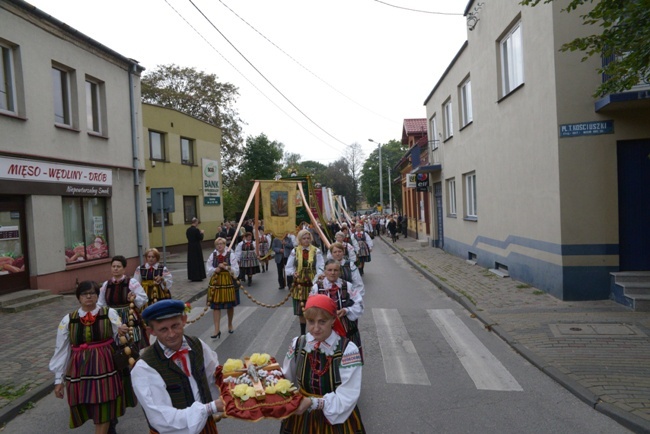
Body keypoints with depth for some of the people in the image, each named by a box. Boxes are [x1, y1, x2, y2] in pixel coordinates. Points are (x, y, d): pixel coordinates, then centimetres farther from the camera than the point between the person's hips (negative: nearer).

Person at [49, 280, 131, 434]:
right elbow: (61, 350, 5)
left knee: (103, 412, -1)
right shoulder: (68, 320, 1)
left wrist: (121, 334, -22)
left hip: (105, 367, -2)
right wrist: (58, 378, 6)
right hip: (80, 370, 2)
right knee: (89, 409, 10)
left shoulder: (110, 314, -1)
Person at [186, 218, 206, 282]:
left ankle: (192, 276, 17)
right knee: (198, 261, 3)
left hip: (190, 247, 7)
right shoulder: (196, 230, -18)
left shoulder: (188, 230, 4)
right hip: (196, 247, -7)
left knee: (191, 261, 12)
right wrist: (201, 233, 4)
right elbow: (201, 238, -14)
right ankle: (198, 277, 6)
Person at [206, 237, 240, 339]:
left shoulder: (230, 255, -6)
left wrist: (226, 267, -23)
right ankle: (217, 330, 2)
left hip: (228, 282, -1)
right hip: (216, 283, 1)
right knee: (215, 306, -3)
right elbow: (208, 268, 2)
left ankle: (230, 325, 34)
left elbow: (236, 270, -9)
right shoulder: (213, 255, 2)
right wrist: (215, 270, -16)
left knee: (230, 305, 12)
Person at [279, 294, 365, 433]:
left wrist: (313, 402, -29)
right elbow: (286, 379, -1)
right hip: (302, 417, 3)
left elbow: (347, 396, -21)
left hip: (337, 419, -3)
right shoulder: (297, 344, -10)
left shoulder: (347, 350, -22)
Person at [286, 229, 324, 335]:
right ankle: (302, 333, 26)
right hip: (299, 285, 2)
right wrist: (293, 272, -15)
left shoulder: (316, 251, -2)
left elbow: (320, 268, -8)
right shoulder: (295, 251, 3)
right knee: (300, 311, 10)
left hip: (312, 285, -2)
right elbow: (288, 267, 6)